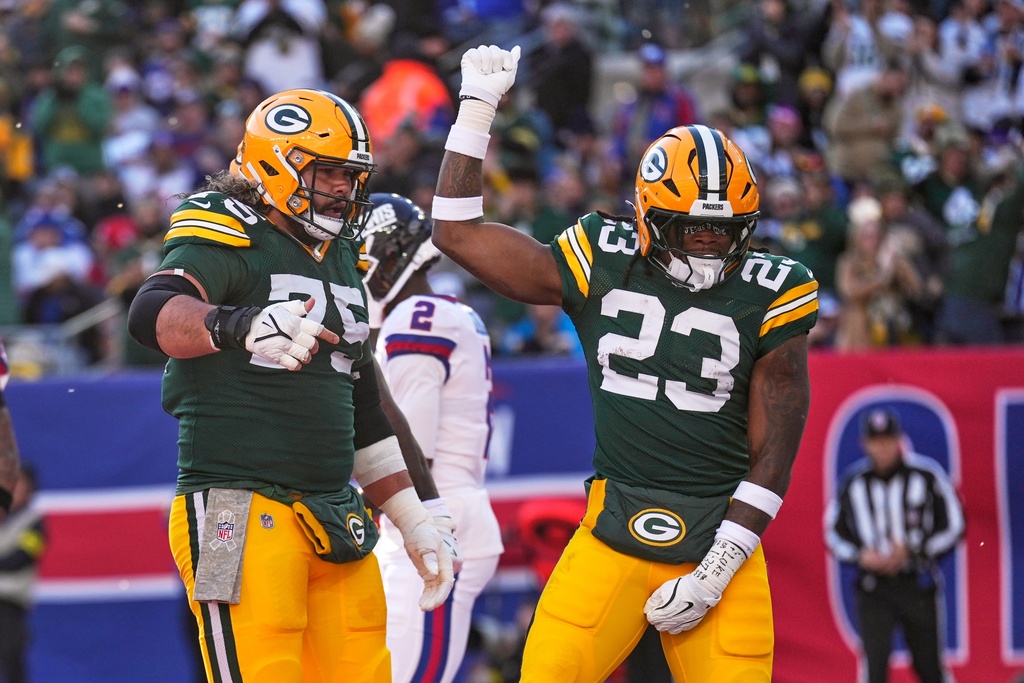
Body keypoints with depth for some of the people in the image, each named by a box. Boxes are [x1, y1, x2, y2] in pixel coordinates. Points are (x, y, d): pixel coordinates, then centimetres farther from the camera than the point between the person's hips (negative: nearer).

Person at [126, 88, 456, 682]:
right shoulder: (228, 240, -6)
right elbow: (153, 314, -28)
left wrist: (416, 522, 23)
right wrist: (243, 325, -46)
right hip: (242, 514, -8)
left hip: (333, 516, 8)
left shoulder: (342, 260, 19)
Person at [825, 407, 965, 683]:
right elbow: (834, 533, 10)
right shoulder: (853, 481, 1)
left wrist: (911, 552, -14)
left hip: (917, 587, -1)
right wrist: (860, 556, -10)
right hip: (872, 586, 1)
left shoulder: (927, 474, -6)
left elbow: (953, 528, -1)